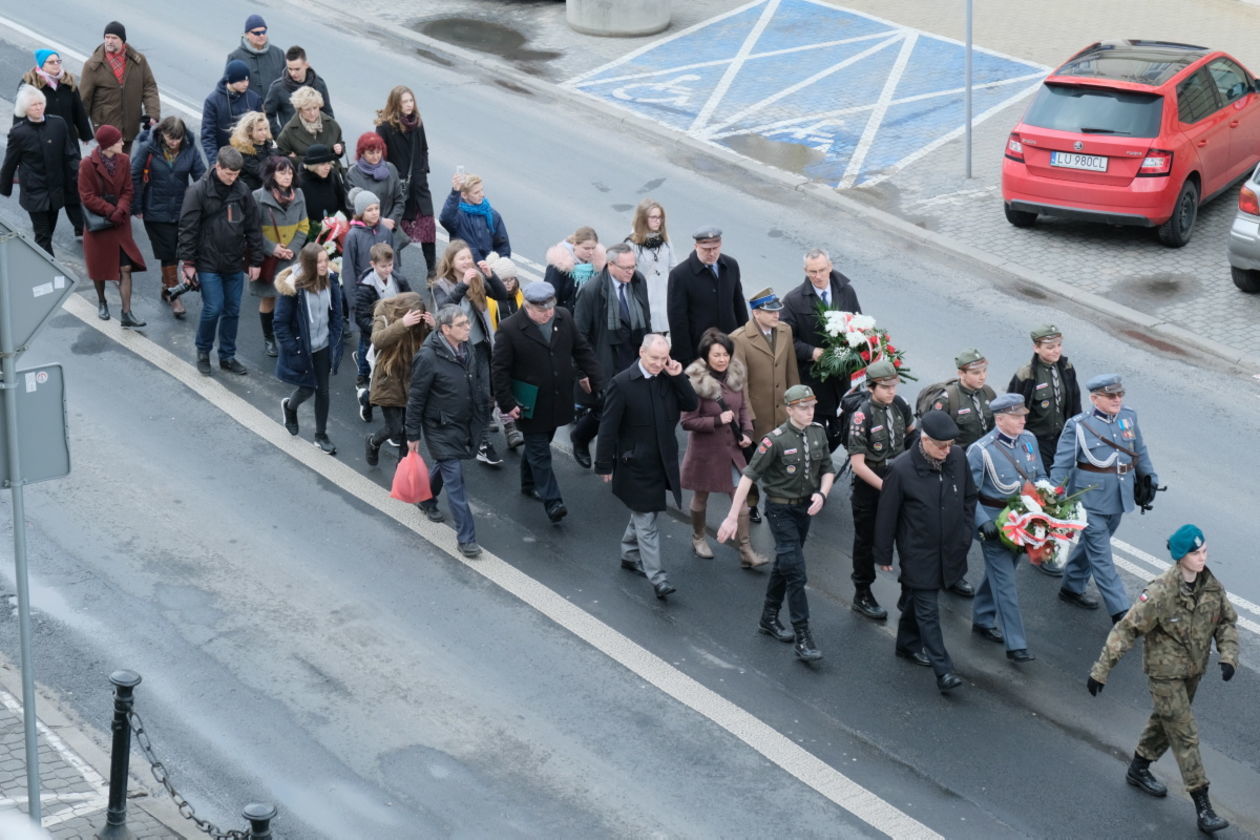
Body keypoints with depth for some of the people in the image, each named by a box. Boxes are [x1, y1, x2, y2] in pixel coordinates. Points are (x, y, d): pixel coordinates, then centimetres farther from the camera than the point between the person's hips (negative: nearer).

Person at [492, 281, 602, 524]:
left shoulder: (564, 318, -2)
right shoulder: (509, 329, -17)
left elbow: (582, 350, 8)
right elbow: (499, 370, -12)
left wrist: (598, 383, 5)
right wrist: (507, 404, -14)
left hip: (558, 401, 5)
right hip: (531, 405, -5)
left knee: (537, 446, 21)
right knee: (540, 453, -1)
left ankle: (529, 484, 40)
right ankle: (552, 501, 1)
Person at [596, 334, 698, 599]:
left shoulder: (669, 378, 0)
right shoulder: (621, 383, -16)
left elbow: (691, 405, 0)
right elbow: (608, 427, -13)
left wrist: (678, 377, -13)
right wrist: (604, 465, -11)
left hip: (663, 461, 6)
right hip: (636, 464, -6)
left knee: (643, 512, 23)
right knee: (646, 521, -4)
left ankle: (630, 554, 42)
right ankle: (656, 577, -3)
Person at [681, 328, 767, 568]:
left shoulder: (735, 377, -2)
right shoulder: (696, 383, -19)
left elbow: (743, 407, 13)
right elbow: (687, 421, -17)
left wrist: (747, 432, -2)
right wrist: (717, 420, -25)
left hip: (732, 449, 4)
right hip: (705, 451, -4)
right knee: (701, 496, 16)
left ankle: (746, 552, 1)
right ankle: (698, 539, 39)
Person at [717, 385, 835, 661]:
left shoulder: (818, 433, -2)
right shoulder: (775, 440, -20)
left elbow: (828, 470, 8)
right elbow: (748, 477, -19)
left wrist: (822, 494, -13)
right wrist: (732, 517, -21)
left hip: (805, 507, 6)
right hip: (781, 510, -6)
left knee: (784, 565, 20)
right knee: (795, 571, -10)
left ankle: (769, 620, 37)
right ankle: (802, 638, -8)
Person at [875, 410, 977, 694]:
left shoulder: (957, 458, -7)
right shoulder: (901, 469, -21)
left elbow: (969, 497, 10)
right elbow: (887, 515, -11)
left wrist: (966, 533, 9)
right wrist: (884, 555, -4)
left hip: (949, 550, 5)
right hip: (918, 553, -5)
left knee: (916, 600, 22)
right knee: (927, 611, -3)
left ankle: (908, 644, 43)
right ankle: (943, 671, -3)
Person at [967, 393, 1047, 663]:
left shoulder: (1028, 440, 2)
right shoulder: (980, 450, -17)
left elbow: (1040, 477, 16)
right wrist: (983, 522, -25)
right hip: (995, 524, -7)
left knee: (1000, 573, 21)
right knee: (1005, 582, -7)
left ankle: (982, 621, 41)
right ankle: (1016, 645, -6)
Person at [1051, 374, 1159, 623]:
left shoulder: (1128, 416, 2)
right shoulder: (1078, 426, -12)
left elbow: (1140, 451, 17)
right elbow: (1061, 465, -9)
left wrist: (1149, 480, 16)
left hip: (1119, 499, 6)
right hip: (1090, 501, -6)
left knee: (1090, 544, 21)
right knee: (1101, 556, -4)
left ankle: (1072, 588, 41)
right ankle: (1120, 612, -3)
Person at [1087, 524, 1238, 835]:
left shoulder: (1211, 586, -9)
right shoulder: (1161, 593, -27)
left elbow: (1227, 621, 6)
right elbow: (1127, 630, -21)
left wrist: (1228, 656, -10)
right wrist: (1101, 670, -20)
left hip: (1193, 670, 6)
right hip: (1165, 672, -6)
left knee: (1166, 721, 24)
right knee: (1185, 734, -5)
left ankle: (1139, 769, 47)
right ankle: (1202, 805, -1)